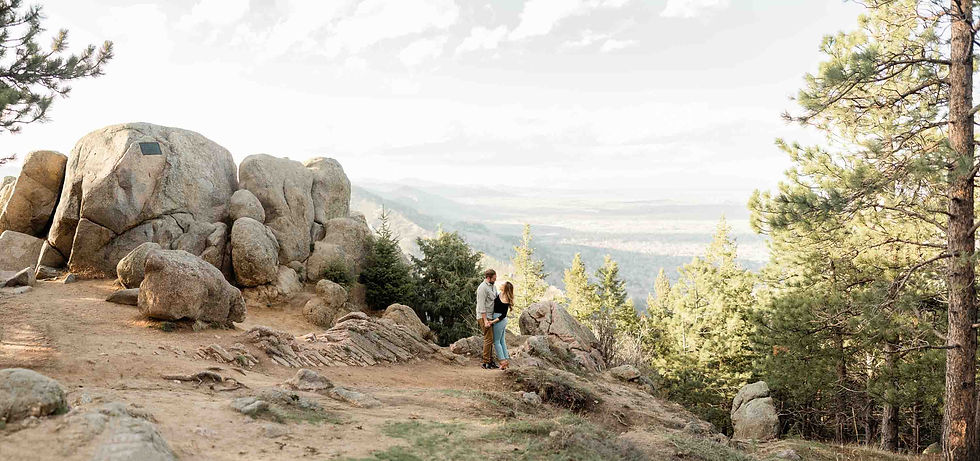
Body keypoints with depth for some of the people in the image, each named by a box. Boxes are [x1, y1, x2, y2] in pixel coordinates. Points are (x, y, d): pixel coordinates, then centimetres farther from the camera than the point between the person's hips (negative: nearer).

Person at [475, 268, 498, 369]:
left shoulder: (493, 286, 13)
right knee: (488, 339, -9)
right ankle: (486, 362, -4)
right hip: (484, 316, -9)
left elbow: (497, 298, 25)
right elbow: (481, 305, -19)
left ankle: (490, 360, 16)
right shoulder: (482, 288, -16)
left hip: (490, 316, 9)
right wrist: (485, 320, -21)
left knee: (490, 339, 11)